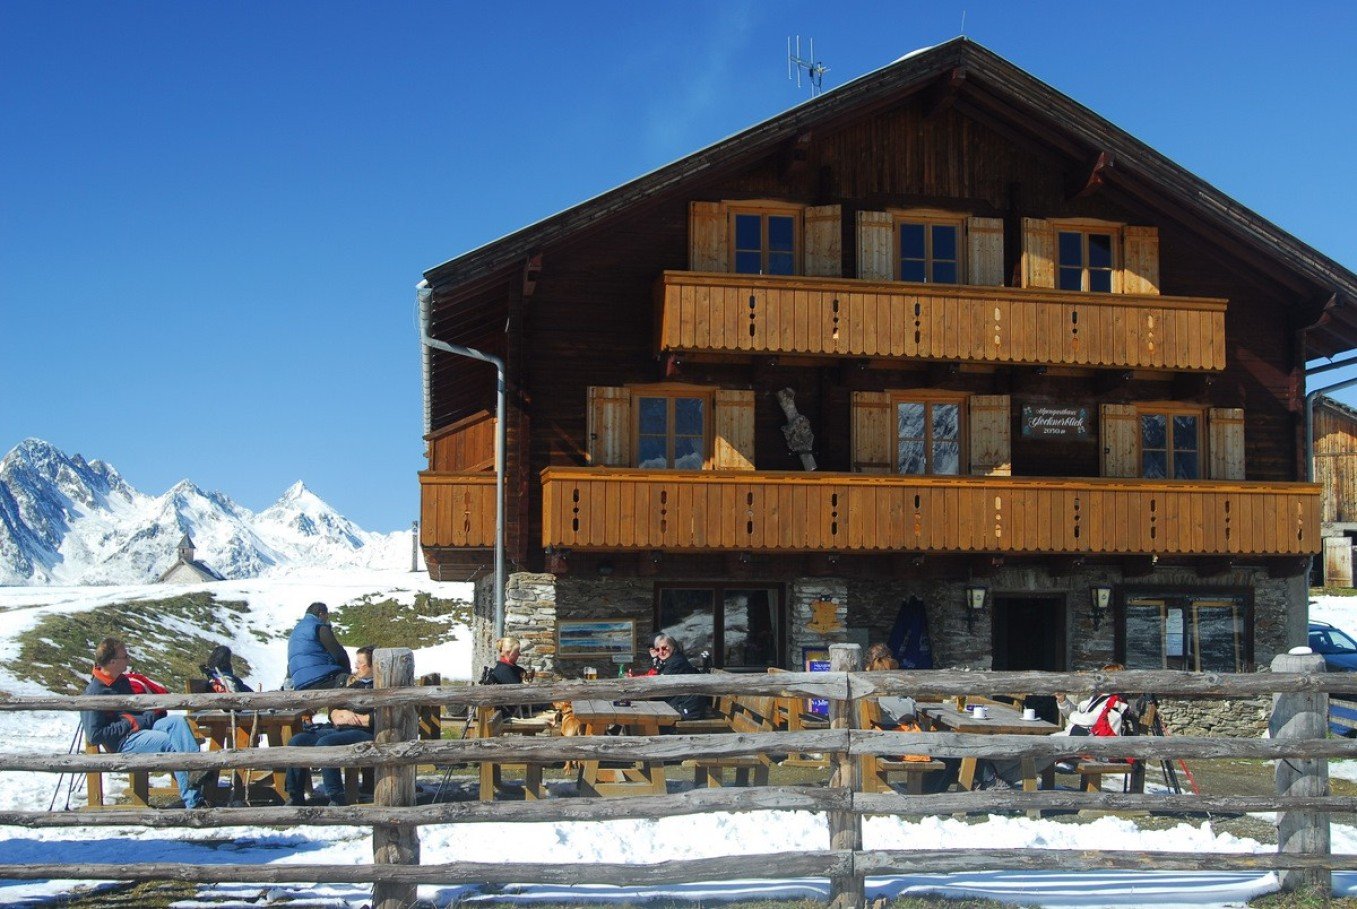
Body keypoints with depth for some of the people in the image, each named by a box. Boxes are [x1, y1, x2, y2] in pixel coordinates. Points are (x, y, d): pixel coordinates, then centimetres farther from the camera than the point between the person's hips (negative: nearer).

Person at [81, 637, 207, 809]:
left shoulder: (122, 681, 17)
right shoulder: (94, 694, -10)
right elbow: (94, 735, -15)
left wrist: (150, 714, 10)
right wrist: (131, 724, -15)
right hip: (122, 742, -8)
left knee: (178, 721, -20)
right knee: (170, 742, -30)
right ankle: (192, 801, -36)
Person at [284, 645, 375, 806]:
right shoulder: (355, 686, 29)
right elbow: (333, 710, 24)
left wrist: (355, 718, -8)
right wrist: (342, 714, 1)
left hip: (365, 732, -9)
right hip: (337, 729, 9)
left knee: (324, 743, -34)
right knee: (296, 741, -7)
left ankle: (337, 799, -29)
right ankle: (295, 798, -5)